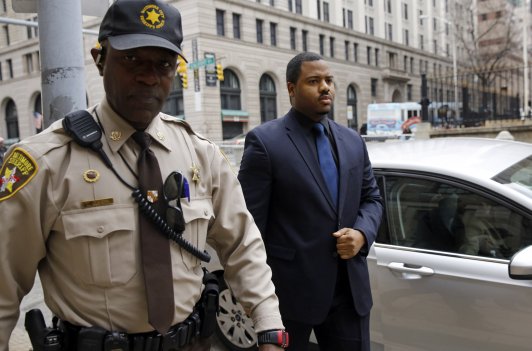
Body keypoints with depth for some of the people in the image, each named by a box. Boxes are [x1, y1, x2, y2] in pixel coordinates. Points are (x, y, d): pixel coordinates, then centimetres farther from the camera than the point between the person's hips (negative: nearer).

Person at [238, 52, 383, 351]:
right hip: (291, 287, -5)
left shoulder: (353, 141, 10)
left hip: (351, 287, 5)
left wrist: (362, 233, -6)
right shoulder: (265, 141, -9)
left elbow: (372, 198, 16)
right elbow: (250, 220, -10)